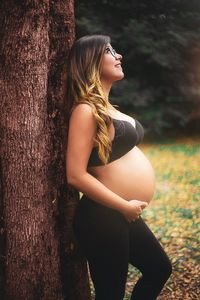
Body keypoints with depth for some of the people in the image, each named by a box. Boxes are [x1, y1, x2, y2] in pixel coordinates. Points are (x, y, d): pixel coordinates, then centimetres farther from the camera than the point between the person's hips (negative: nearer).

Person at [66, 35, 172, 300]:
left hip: (123, 217, 10)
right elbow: (76, 175, -24)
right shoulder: (86, 110, -17)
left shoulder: (105, 106, 12)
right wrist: (125, 206, -18)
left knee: (159, 269, 24)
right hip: (103, 218, -10)